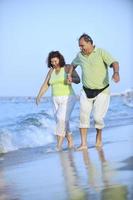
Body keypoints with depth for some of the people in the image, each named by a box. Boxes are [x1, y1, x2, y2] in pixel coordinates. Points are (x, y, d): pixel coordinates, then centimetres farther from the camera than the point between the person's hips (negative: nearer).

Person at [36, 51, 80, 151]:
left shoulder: (67, 68, -6)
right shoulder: (51, 71, 9)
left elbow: (78, 80, -12)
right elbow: (45, 85, 7)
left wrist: (71, 79, -35)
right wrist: (39, 97, -6)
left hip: (68, 99, -6)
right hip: (57, 100, 6)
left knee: (62, 119, -20)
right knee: (63, 123, 6)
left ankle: (59, 145, -20)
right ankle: (71, 143, 20)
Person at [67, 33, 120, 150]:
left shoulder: (101, 52, -10)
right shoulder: (80, 55, 5)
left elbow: (114, 63, -24)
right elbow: (73, 64, 28)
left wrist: (116, 73, -45)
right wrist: (69, 75, 12)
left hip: (102, 91, -4)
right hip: (86, 91, 4)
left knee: (98, 117, -9)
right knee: (83, 116, -4)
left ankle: (99, 137, 19)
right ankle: (83, 144, 1)